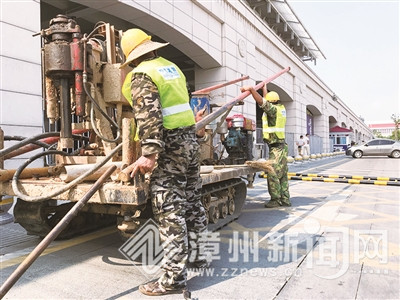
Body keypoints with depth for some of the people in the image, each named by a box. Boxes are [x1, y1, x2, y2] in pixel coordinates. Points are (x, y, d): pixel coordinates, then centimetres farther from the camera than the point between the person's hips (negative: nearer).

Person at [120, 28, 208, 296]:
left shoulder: (141, 75, -8)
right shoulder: (172, 67, 17)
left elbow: (148, 116, -21)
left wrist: (150, 154, -24)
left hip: (170, 144, -9)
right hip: (190, 138, 9)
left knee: (169, 211, -5)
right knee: (192, 202, 17)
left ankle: (174, 277, 2)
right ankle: (197, 253, 33)